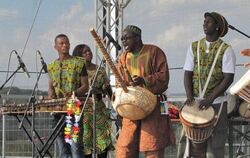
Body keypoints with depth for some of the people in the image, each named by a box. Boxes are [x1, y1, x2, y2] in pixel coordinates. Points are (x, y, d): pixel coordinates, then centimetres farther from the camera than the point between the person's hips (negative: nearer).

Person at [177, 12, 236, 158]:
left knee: (215, 144, 1)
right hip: (196, 102, 3)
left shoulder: (226, 49, -3)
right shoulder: (194, 47, 8)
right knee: (195, 142, 0)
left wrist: (210, 99, -17)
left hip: (217, 103, -3)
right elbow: (188, 74, 5)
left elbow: (228, 78, -9)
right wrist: (189, 97, -11)